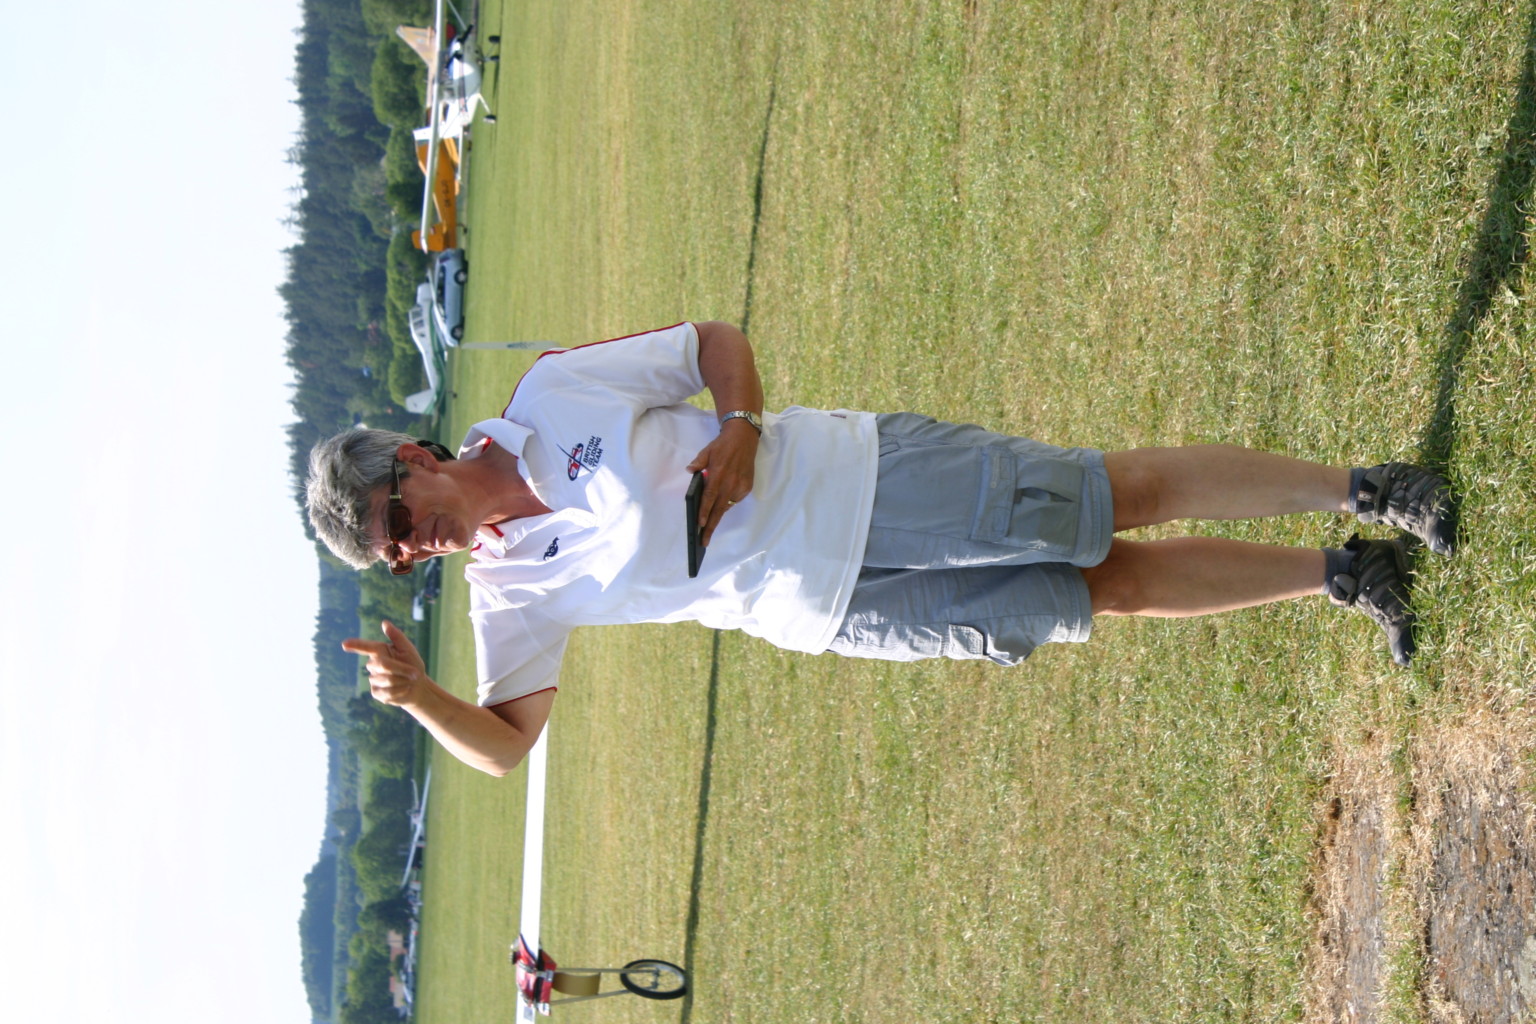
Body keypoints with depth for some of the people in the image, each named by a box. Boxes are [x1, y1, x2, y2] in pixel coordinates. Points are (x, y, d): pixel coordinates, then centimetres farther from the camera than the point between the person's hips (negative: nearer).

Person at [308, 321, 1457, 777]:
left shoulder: (554, 393, -7)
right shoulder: (511, 596, 0)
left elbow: (718, 339, 1)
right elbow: (506, 741, 0)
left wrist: (738, 425, -18)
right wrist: (422, 700, -19)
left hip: (860, 474, -2)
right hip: (828, 606, 2)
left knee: (1127, 496, -8)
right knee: (1112, 589, -1)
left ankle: (1361, 489, 11)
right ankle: (1337, 576, 14)